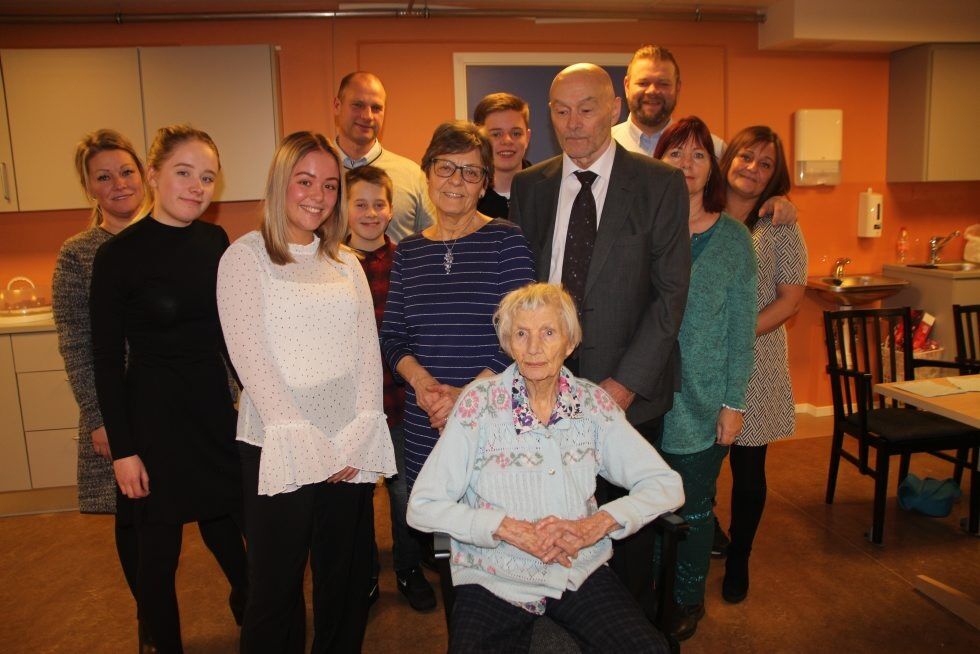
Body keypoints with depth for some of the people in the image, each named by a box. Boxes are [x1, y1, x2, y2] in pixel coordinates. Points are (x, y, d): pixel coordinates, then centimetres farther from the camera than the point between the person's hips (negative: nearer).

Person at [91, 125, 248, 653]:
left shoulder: (215, 241, 1)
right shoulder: (118, 255, -13)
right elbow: (106, 360, -10)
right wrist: (122, 449, -10)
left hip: (213, 402, 5)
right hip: (152, 411, -4)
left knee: (222, 515, 21)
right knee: (160, 541, 9)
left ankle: (248, 606, 48)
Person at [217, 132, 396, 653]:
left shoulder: (346, 263, 12)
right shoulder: (245, 257, -2)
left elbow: (367, 350, 5)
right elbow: (251, 356, -9)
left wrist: (359, 437, -6)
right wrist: (305, 444, -13)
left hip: (352, 451, 4)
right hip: (279, 450, -4)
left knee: (346, 580, 14)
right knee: (277, 585, 8)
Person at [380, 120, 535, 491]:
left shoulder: (506, 240, -4)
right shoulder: (407, 252, 9)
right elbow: (391, 336, 9)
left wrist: (469, 393, -17)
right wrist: (419, 379, -11)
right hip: (422, 426, 4)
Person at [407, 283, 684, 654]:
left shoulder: (593, 403, 1)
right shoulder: (479, 403, -7)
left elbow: (666, 485, 0)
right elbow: (422, 507, -9)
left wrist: (597, 524, -15)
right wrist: (511, 529, -17)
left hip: (580, 572, 2)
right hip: (494, 580, -2)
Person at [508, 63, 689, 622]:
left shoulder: (660, 184, -1)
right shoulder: (529, 186, 8)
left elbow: (671, 292, -6)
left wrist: (627, 381, -12)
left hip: (629, 391, -2)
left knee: (629, 530, 11)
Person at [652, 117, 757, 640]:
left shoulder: (733, 238, -2)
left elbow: (741, 328, -1)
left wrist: (733, 404, -3)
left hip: (701, 401, -1)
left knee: (694, 508, 13)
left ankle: (688, 600, 36)